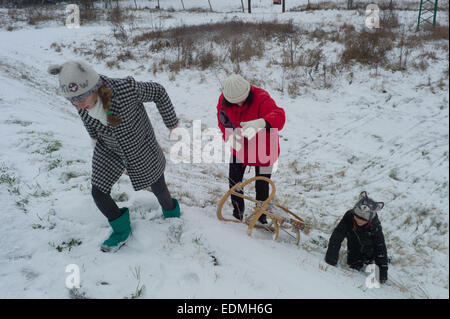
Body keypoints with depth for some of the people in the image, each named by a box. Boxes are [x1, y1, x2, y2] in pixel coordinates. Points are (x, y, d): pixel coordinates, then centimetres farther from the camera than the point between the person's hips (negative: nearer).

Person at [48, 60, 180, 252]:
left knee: (158, 189, 16)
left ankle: (171, 214, 51)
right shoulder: (79, 98, -23)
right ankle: (122, 231, 30)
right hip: (109, 150, 4)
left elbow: (158, 92, -21)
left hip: (141, 149, -3)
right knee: (99, 193, 2)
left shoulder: (125, 90, -38)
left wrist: (172, 123, -11)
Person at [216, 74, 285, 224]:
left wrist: (261, 123, -68)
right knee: (234, 181, 15)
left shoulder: (261, 98, -30)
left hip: (263, 149, -4)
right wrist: (230, 136, -19)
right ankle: (238, 211, 42)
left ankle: (261, 217, 36)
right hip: (239, 149, 4)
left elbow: (279, 116, -46)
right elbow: (222, 120, 2)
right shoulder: (224, 99, -15)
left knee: (262, 186, 10)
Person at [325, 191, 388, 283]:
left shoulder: (375, 226, -34)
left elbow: (380, 248, -28)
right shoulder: (348, 217, -34)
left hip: (370, 250, -1)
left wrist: (383, 271, -29)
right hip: (354, 248, 1)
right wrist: (331, 259, -34)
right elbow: (336, 237, -32)